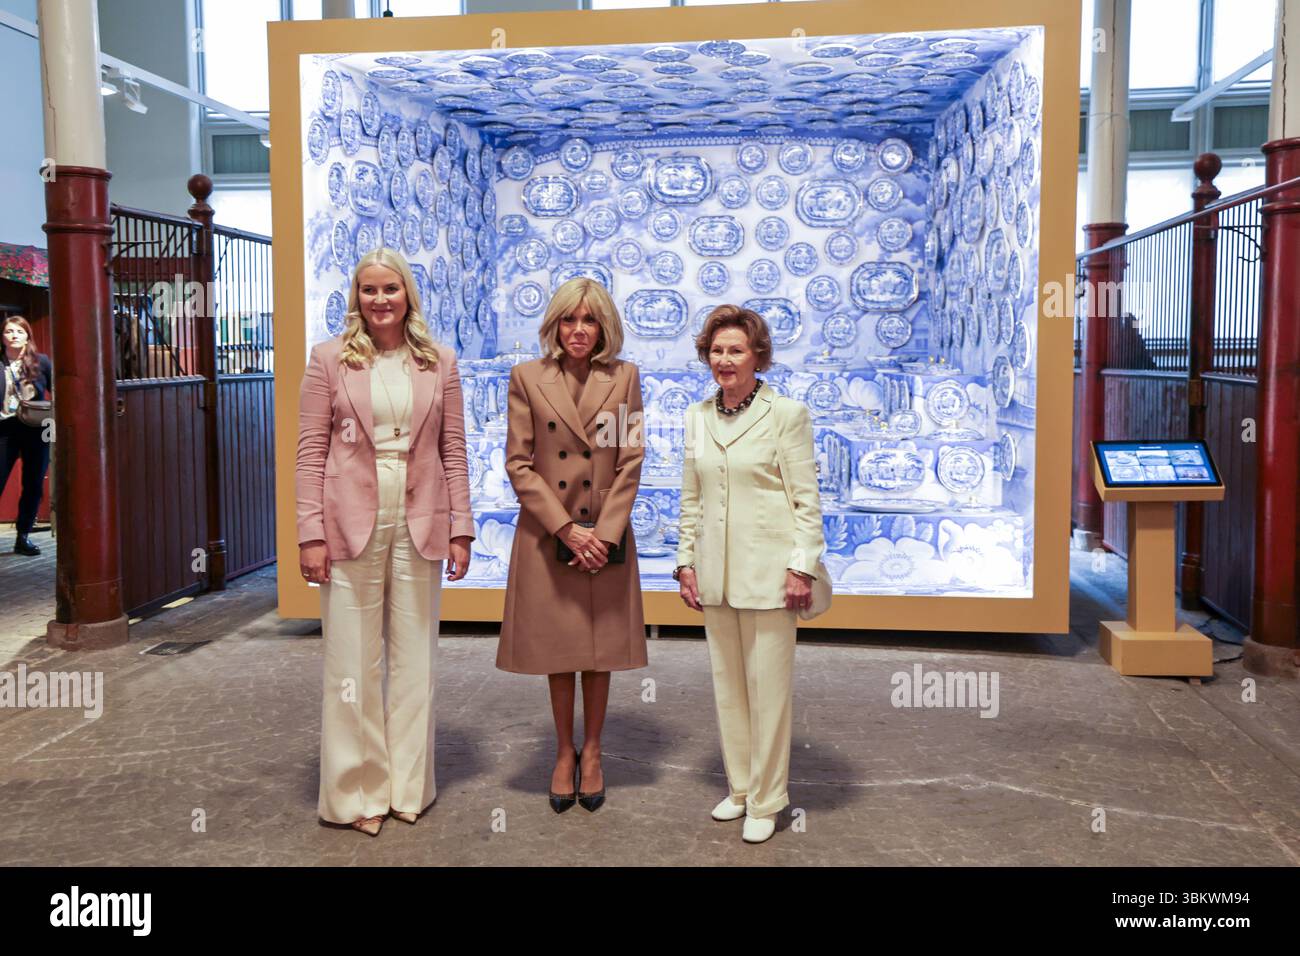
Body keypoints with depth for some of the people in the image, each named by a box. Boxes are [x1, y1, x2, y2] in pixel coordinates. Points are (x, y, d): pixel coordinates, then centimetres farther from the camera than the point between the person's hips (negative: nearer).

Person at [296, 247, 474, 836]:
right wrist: (311, 534, -8)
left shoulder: (439, 363, 7)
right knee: (352, 663, 5)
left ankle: (408, 787, 24)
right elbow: (310, 452, -1)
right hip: (351, 525, -2)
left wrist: (460, 528, 1)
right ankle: (357, 792, 19)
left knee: (415, 659, 10)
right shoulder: (330, 359, 2)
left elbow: (453, 451, 6)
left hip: (419, 526, 2)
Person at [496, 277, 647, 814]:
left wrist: (605, 532, -10)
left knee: (601, 648, 9)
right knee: (558, 648, 9)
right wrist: (566, 528, -11)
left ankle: (591, 752, 25)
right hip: (547, 534, 0)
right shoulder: (527, 378, -1)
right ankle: (564, 753, 24)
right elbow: (519, 464, -4)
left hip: (606, 534, 1)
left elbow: (630, 461, -1)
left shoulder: (624, 378, 2)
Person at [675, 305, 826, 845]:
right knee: (727, 684, 13)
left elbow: (807, 499, -6)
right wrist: (686, 562, 8)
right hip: (714, 573, 5)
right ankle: (739, 787, 29)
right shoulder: (698, 417, 9)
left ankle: (766, 801, 16)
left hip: (767, 571, -5)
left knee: (768, 688, 2)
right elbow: (691, 498, 13)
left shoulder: (786, 414, -7)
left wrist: (802, 567, -11)